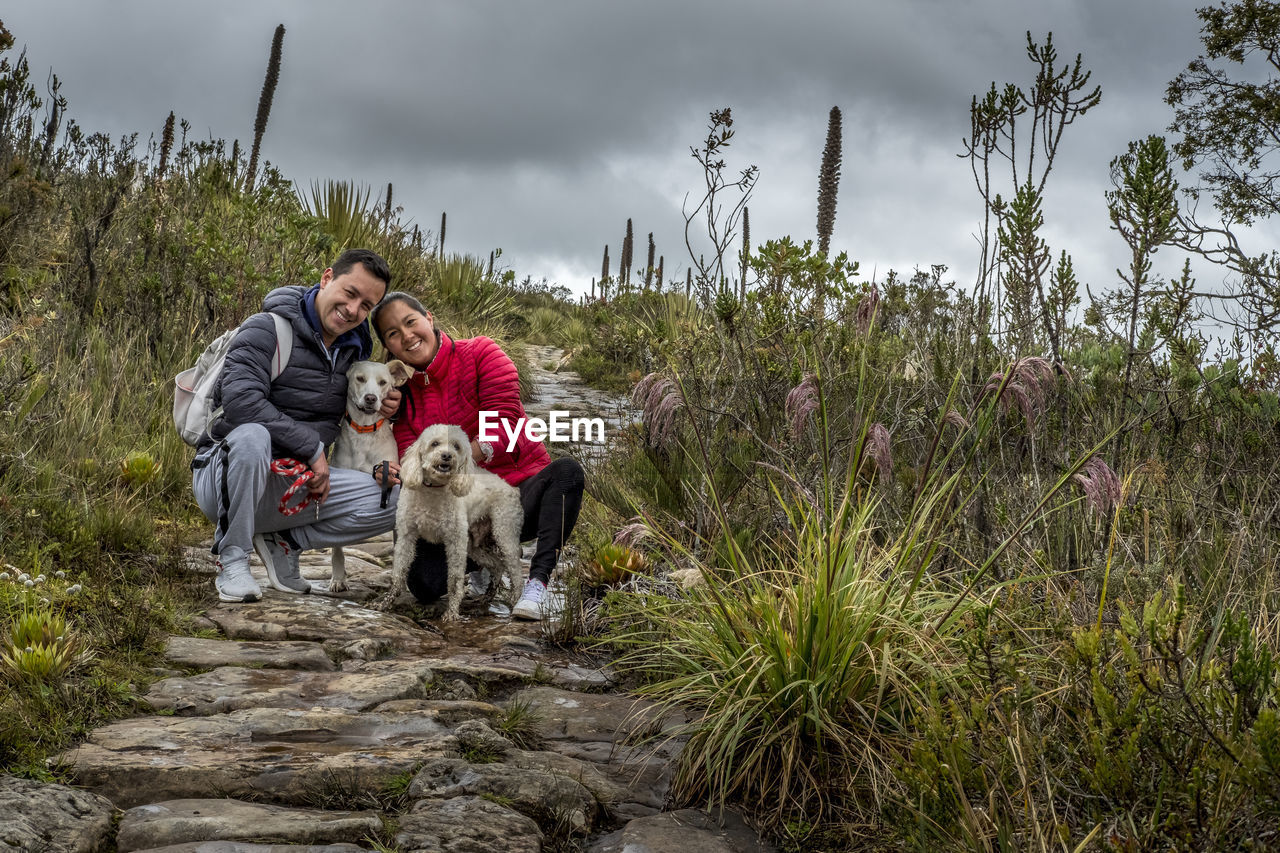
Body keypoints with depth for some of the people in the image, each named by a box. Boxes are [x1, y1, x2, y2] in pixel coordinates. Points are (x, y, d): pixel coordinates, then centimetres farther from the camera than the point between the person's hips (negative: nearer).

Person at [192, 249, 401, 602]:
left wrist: (380, 408, 2)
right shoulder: (267, 330, -12)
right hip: (223, 478, -6)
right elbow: (239, 399, -28)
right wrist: (311, 446, -24)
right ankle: (231, 561, -20)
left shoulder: (354, 348, 10)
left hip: (292, 486, 6)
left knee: (389, 501, -13)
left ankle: (282, 540, 3)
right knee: (252, 436, -41)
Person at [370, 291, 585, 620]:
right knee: (424, 583, -23)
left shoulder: (480, 354, -5)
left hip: (519, 495, -3)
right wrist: (390, 472, -28)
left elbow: (505, 427, -15)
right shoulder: (403, 392, 9)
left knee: (566, 470, -35)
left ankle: (538, 581, -33)